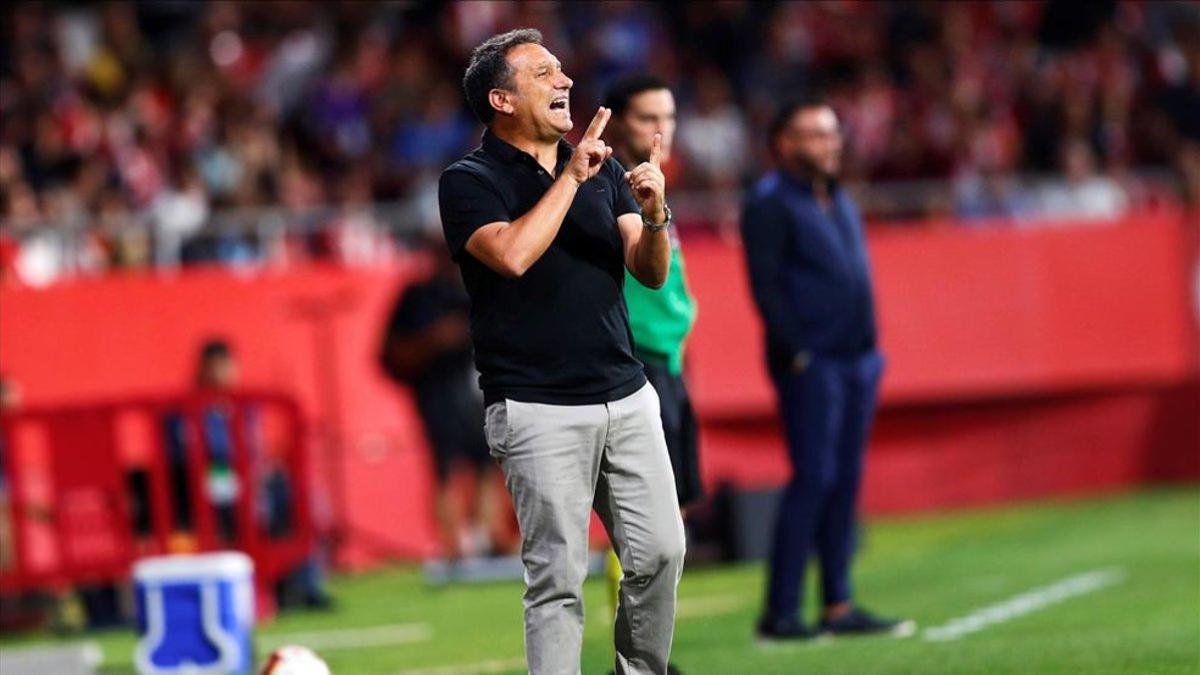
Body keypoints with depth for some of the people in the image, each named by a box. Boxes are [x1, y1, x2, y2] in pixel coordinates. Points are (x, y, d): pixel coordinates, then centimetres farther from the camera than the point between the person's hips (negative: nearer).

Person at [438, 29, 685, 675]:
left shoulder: (602, 167, 13)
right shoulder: (469, 181, -3)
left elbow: (651, 273, 6)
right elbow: (512, 254, -22)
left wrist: (654, 215, -14)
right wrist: (570, 178, -17)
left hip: (626, 397, 5)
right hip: (539, 410, -5)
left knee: (660, 554, 3)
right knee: (557, 579, -5)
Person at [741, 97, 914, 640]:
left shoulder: (839, 202, 19)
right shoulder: (770, 203, -7)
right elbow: (766, 286, -13)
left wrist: (870, 347, 14)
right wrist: (796, 353, -18)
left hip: (858, 360, 8)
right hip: (810, 365, -8)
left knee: (845, 480, 8)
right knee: (813, 478, -11)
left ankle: (838, 606, 12)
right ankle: (780, 612, -9)